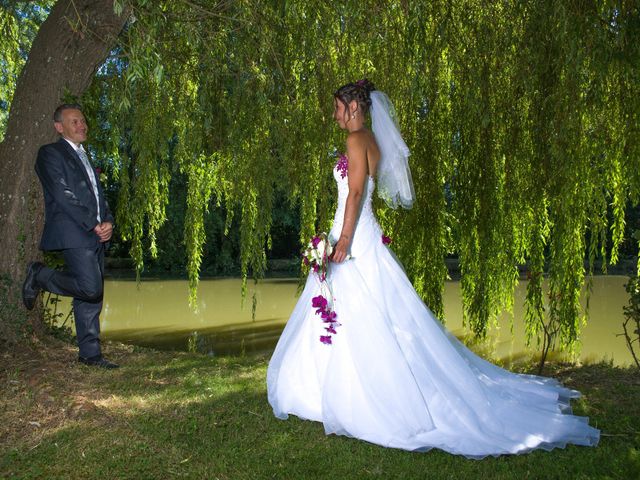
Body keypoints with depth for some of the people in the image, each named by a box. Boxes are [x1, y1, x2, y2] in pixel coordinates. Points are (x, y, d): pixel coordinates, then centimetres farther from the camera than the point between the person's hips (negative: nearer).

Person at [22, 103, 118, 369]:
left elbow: (99, 196, 21)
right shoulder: (50, 153, 0)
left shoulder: (84, 158, 26)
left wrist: (108, 222, 1)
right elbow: (62, 195, -11)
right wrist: (93, 225, -13)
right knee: (90, 288, -20)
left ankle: (90, 354, 12)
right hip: (72, 233, -8)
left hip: (96, 236, 8)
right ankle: (39, 276, 2)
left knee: (92, 298, 7)